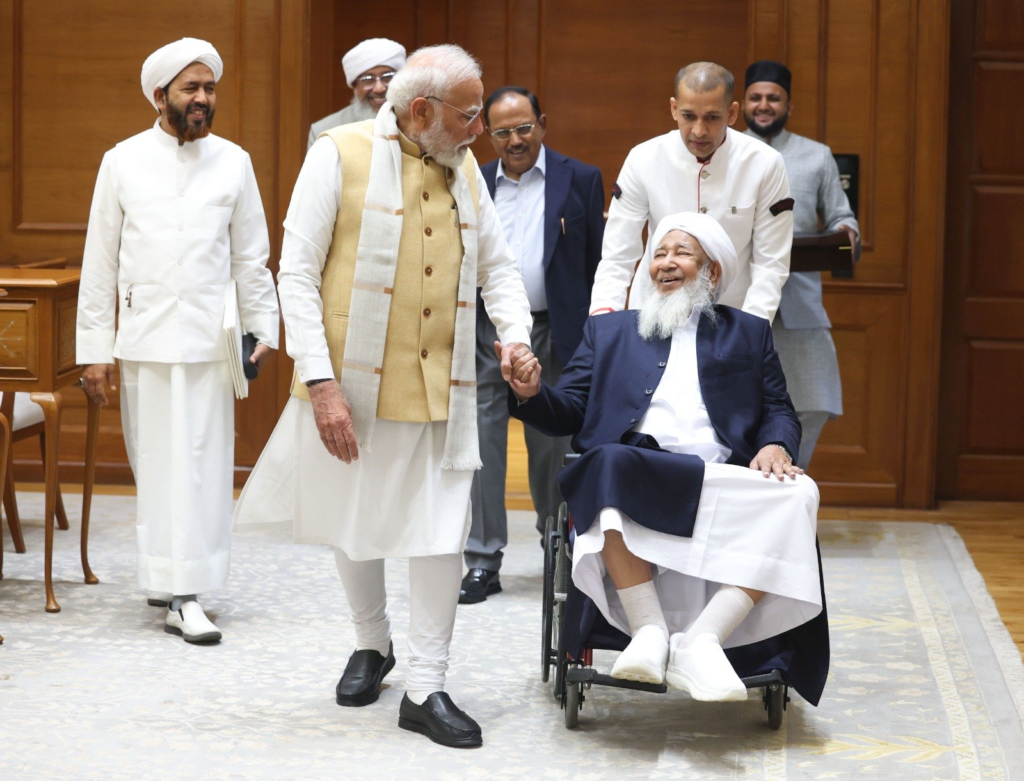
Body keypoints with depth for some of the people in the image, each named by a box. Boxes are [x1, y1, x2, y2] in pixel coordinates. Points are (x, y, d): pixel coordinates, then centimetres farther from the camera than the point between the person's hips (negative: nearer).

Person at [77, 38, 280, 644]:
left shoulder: (233, 162, 6)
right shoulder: (124, 161, 3)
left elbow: (252, 258, 10)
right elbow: (100, 263, 4)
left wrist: (265, 330, 4)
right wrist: (95, 349, 0)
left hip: (210, 339, 1)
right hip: (144, 339, 0)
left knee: (203, 464, -2)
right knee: (155, 463, 2)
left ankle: (184, 592, 4)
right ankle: (167, 573, 11)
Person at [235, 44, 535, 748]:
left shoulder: (465, 170, 10)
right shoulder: (341, 154, -7)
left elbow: (498, 267, 18)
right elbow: (297, 273, -10)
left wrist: (516, 336, -3)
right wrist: (321, 383, -17)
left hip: (440, 388, 3)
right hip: (353, 381, -3)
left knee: (442, 530, -2)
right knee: (354, 523, 12)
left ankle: (426, 687, 6)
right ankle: (373, 644, 37)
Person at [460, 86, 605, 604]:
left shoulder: (580, 180, 3)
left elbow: (598, 264, 1)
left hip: (553, 334, -1)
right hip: (484, 333, 2)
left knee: (552, 445, 9)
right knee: (482, 444, -2)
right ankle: (483, 562, 3)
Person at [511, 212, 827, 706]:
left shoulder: (749, 333, 29)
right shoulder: (608, 332, 28)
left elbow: (779, 411, 18)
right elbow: (567, 413, 19)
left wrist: (775, 445, -5)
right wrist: (531, 392, -4)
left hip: (723, 481, 1)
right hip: (637, 473, -1)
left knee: (795, 497, -31)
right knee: (610, 463, -38)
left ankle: (702, 639, -37)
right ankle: (649, 631, -37)